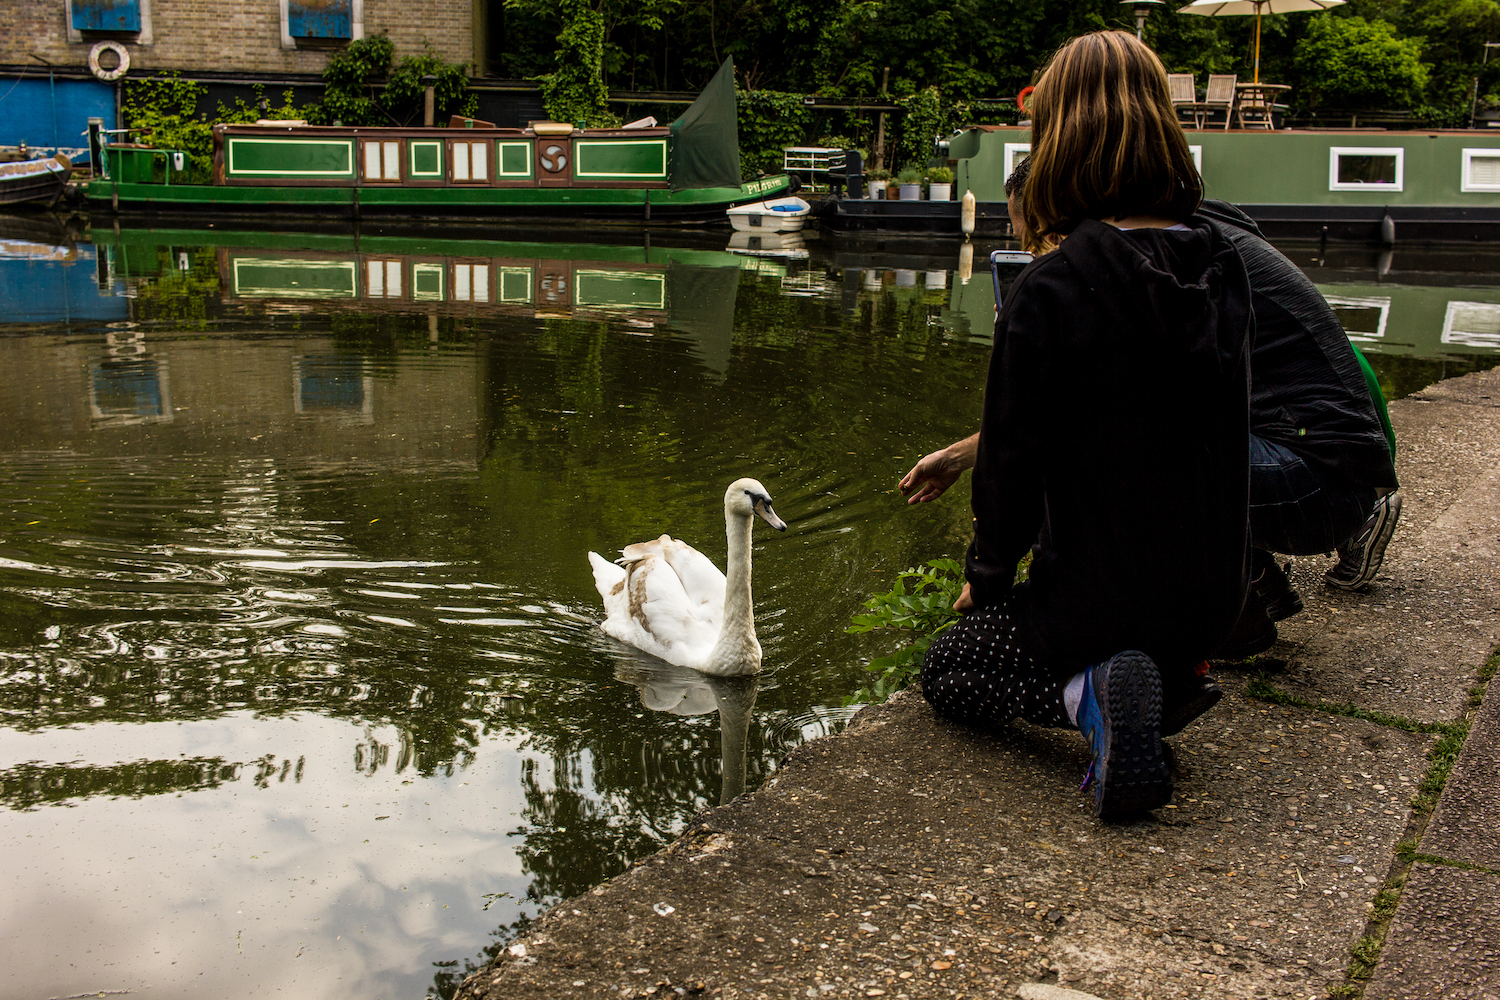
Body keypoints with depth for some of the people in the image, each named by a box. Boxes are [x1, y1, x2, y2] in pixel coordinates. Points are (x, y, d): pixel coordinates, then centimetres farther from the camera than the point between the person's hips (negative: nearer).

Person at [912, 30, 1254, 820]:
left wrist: (987, 575, 2)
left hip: (1101, 591, -6)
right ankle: (1168, 677, 5)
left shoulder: (1048, 292, -22)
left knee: (947, 668, 17)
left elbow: (1013, 461, -16)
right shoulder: (1222, 272, -3)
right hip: (1213, 596, 6)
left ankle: (1089, 695, -10)